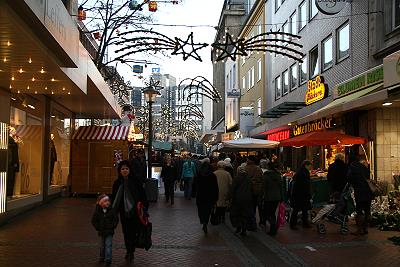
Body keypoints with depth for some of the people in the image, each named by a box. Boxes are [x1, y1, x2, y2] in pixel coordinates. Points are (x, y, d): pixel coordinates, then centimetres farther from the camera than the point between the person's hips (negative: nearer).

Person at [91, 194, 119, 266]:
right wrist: (98, 227, -5)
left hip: (109, 231, -2)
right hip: (101, 232, 2)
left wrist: (112, 226, -9)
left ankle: (108, 260, -4)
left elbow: (116, 219, -1)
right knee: (102, 246, 17)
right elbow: (94, 221, 2)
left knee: (108, 245, -7)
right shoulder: (97, 211, -6)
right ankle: (102, 257, 34)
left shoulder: (112, 210, -8)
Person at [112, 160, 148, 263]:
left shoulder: (136, 180, -7)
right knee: (126, 232, 10)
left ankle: (131, 251, 9)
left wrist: (145, 209, -8)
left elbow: (143, 195, -5)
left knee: (133, 231, -2)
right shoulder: (117, 183, 2)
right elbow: (114, 198, 9)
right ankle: (129, 251, 25)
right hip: (124, 212, 3)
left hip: (135, 211, -3)